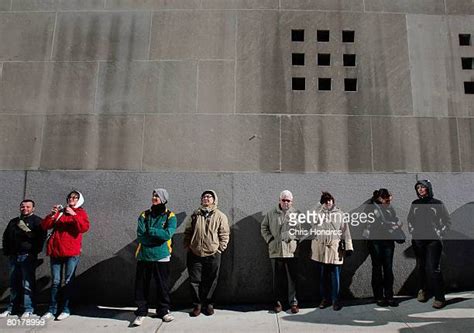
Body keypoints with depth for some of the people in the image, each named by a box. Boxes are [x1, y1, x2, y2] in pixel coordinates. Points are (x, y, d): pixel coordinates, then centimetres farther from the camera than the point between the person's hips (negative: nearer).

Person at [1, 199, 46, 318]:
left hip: (28, 256, -6)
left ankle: (28, 309, 0)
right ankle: (11, 308, 22)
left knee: (28, 284, -6)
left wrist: (34, 251, -13)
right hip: (14, 256, 6)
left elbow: (41, 237, -9)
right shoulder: (13, 222, 20)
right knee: (14, 283, 12)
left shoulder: (36, 221, 0)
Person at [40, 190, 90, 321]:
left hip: (71, 252, -3)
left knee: (68, 281, 1)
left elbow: (84, 228, -13)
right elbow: (45, 226, 7)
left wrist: (74, 215, -20)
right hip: (56, 251, 3)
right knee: (55, 281, 7)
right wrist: (52, 214, -8)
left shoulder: (80, 213, 5)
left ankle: (66, 310, 8)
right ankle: (52, 309, 14)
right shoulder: (59, 212, 15)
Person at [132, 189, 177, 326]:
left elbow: (168, 234, -19)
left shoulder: (170, 216, -2)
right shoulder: (144, 215, 4)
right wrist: (159, 235, -14)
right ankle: (141, 312, 23)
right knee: (141, 286, 8)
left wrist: (149, 230, -14)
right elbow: (140, 235, -8)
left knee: (163, 285, 9)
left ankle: (163, 310, 27)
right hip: (144, 256, 2)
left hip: (162, 257, -1)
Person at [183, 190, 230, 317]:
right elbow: (187, 232, 12)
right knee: (195, 281, 6)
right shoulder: (195, 215, 8)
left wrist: (219, 249, -5)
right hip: (195, 254, 2)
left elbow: (224, 234, 0)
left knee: (211, 282, 8)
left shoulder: (220, 216, 0)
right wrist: (187, 247, 5)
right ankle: (197, 304, 20)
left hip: (213, 255, -2)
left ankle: (208, 304, 24)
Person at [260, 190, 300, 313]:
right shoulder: (271, 214, 9)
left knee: (292, 278, 3)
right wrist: (269, 239, 1)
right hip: (275, 250, 2)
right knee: (277, 278, 9)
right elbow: (264, 227, 13)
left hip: (291, 250, -1)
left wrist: (292, 238, -12)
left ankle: (293, 302, 15)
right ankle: (277, 302, 20)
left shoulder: (296, 213, 4)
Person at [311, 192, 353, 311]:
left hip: (335, 248, -2)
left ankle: (336, 300, 12)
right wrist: (312, 249, 8)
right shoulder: (318, 214, 6)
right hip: (320, 248, 2)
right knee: (323, 276, 10)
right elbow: (313, 231, 9)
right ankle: (325, 299, 22)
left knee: (335, 275, 0)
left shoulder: (340, 214, 4)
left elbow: (345, 231, 3)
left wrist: (348, 246, -3)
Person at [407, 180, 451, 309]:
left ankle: (440, 298, -1)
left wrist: (439, 234, -2)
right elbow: (409, 219, 21)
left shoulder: (437, 203, 0)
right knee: (420, 267, 10)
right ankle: (422, 291, 24)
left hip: (433, 241, -3)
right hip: (418, 241, 4)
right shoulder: (415, 204, 8)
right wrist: (412, 232, 11)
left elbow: (447, 221, 5)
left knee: (434, 269, -8)